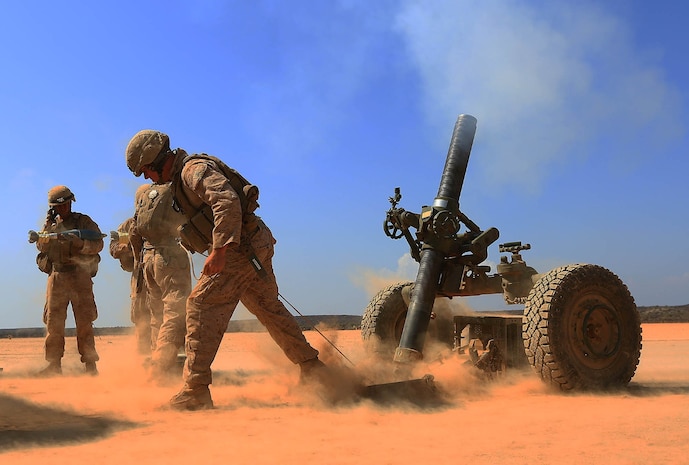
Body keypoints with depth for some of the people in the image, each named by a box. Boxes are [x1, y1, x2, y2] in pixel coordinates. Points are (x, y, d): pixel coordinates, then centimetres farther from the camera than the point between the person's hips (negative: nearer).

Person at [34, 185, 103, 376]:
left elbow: (98, 244, -6)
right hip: (56, 276, 3)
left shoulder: (83, 221, 5)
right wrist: (48, 237, -11)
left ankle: (90, 364, -1)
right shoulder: (50, 224, 16)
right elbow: (41, 246, 8)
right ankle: (54, 364, 9)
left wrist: (75, 241, -20)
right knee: (53, 322, 2)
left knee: (84, 322, -4)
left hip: (80, 276, -3)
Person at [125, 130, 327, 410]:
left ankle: (196, 389, -11)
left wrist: (219, 249, -33)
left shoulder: (194, 169, -14)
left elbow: (228, 201, -28)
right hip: (255, 247, 11)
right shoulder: (181, 179, 18)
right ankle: (311, 366, 28)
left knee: (202, 305, -11)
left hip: (240, 247, -11)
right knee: (269, 308, 18)